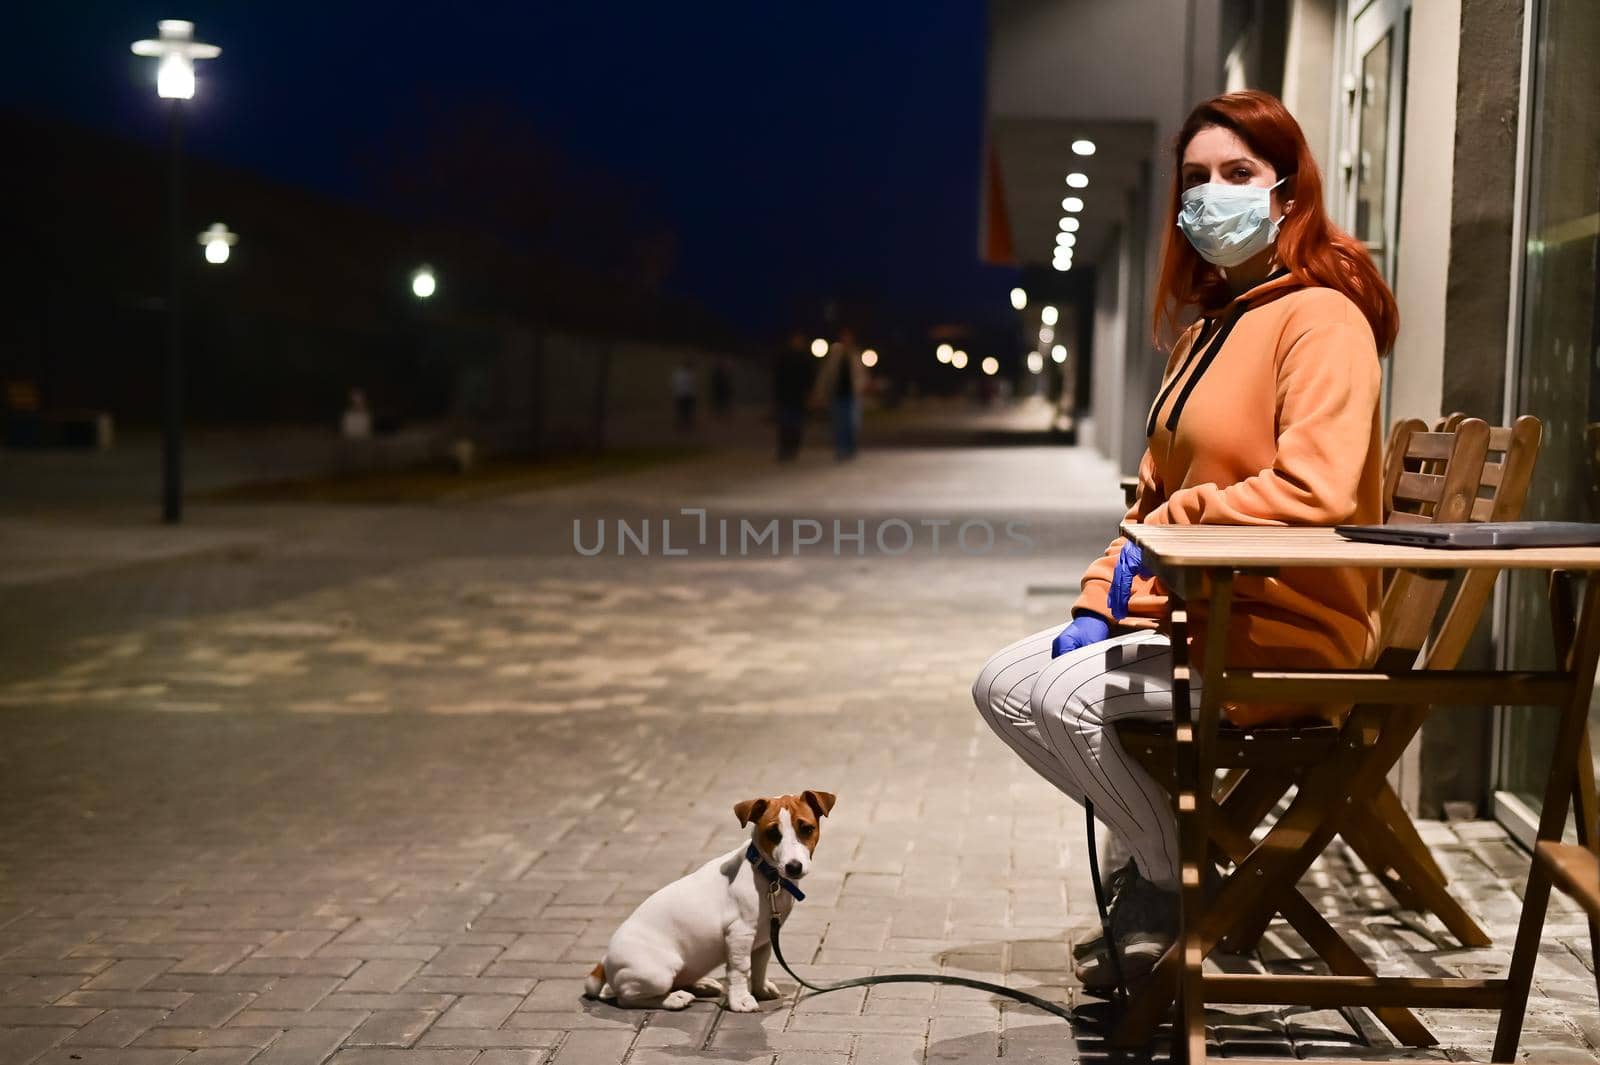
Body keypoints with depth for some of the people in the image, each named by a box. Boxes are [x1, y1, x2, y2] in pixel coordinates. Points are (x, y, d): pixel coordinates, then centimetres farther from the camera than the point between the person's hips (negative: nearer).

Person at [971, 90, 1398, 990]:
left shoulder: (1322, 317, -12)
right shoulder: (1210, 325, 17)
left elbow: (1314, 492, -26)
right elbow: (1155, 494, 17)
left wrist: (1172, 527, -16)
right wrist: (1099, 603, 4)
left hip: (1283, 632, -9)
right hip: (1189, 611, 9)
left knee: (1066, 696, -23)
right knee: (1002, 687, -1)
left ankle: (1182, 894, -1)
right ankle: (1160, 848, 6)